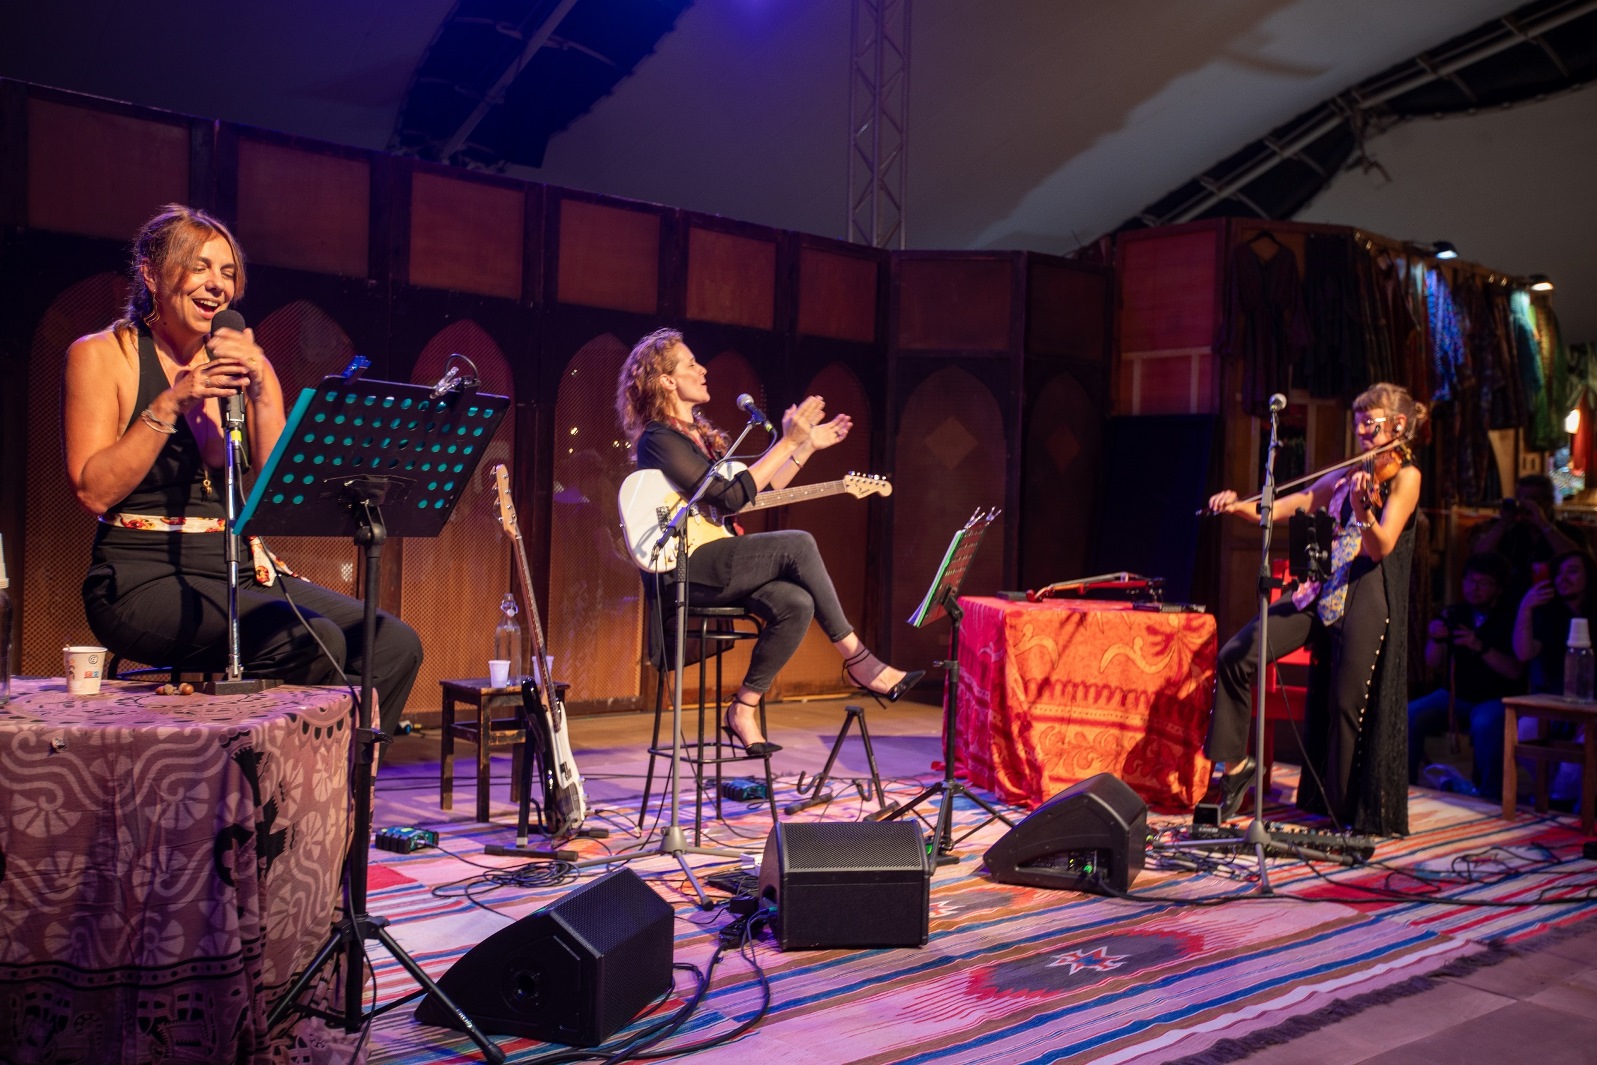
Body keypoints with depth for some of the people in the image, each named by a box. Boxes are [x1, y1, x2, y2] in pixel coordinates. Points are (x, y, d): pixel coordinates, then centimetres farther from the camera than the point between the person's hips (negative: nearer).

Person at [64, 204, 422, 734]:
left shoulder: (245, 363, 14)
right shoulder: (100, 355, 3)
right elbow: (93, 492, -9)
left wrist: (260, 388, -10)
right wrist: (171, 402, -14)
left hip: (241, 569, 5)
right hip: (144, 574, -5)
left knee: (395, 643, -15)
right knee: (313, 642, -30)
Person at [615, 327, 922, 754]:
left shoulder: (700, 434, 18)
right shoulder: (659, 440, -11)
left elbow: (758, 493, 21)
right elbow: (730, 498, -20)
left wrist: (808, 446, 16)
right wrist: (788, 441, -18)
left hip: (714, 562, 8)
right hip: (683, 568, -8)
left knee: (796, 604, -18)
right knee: (798, 544, -22)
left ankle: (743, 708, -6)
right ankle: (857, 660, -12)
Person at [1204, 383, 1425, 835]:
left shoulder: (1404, 476, -2)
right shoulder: (1347, 474, 18)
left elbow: (1382, 547, -13)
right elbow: (1294, 505, 15)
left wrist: (1363, 512, -33)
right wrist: (1240, 507, -1)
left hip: (1365, 601, -6)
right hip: (1322, 592, 6)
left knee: (1350, 707, -3)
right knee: (1236, 655, -7)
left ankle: (1350, 814, 14)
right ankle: (1237, 762, 5)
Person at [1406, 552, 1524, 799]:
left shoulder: (1510, 617, -6)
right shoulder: (1454, 614, 7)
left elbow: (1515, 672, -15)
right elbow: (1434, 664, 5)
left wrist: (1481, 647, -29)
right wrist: (1435, 640, -16)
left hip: (1496, 698, -4)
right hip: (1455, 695, 5)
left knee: (1485, 724, -37)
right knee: (1409, 716, -19)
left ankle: (1489, 795, -19)